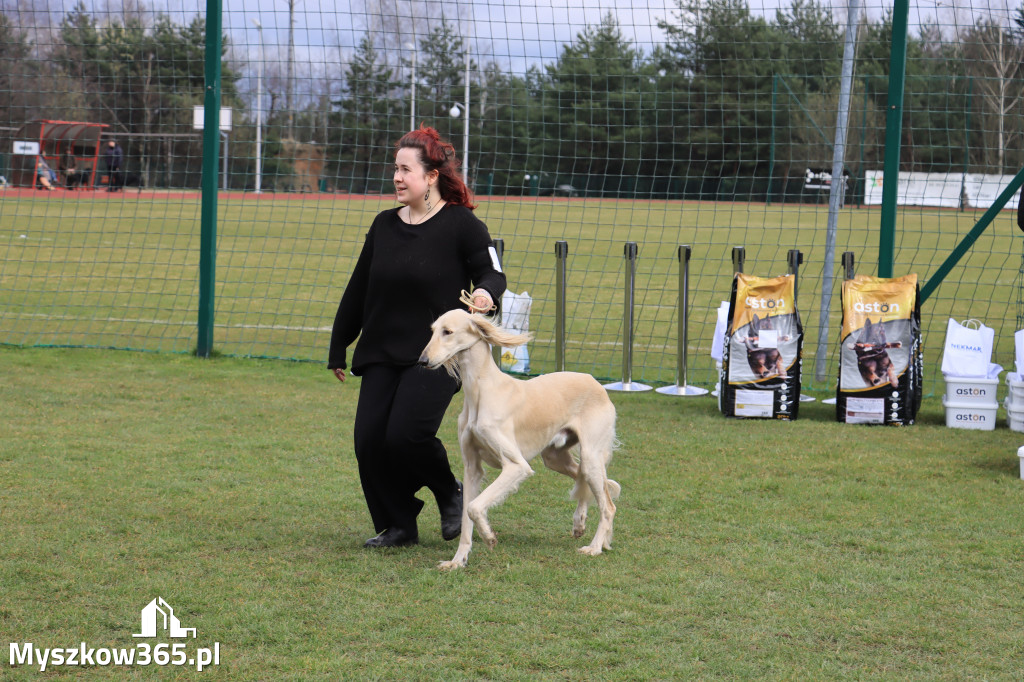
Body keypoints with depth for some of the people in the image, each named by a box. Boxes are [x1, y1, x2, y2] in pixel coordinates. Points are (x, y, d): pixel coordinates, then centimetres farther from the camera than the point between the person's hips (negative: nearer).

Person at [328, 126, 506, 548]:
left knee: (406, 436, -18)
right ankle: (396, 526, 15)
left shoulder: (461, 224, -5)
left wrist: (485, 292, -26)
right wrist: (338, 348, 20)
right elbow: (358, 290, 16)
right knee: (369, 442, -3)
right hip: (381, 354, 6)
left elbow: (491, 272, -1)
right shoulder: (384, 225, 10)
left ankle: (450, 493, 12)